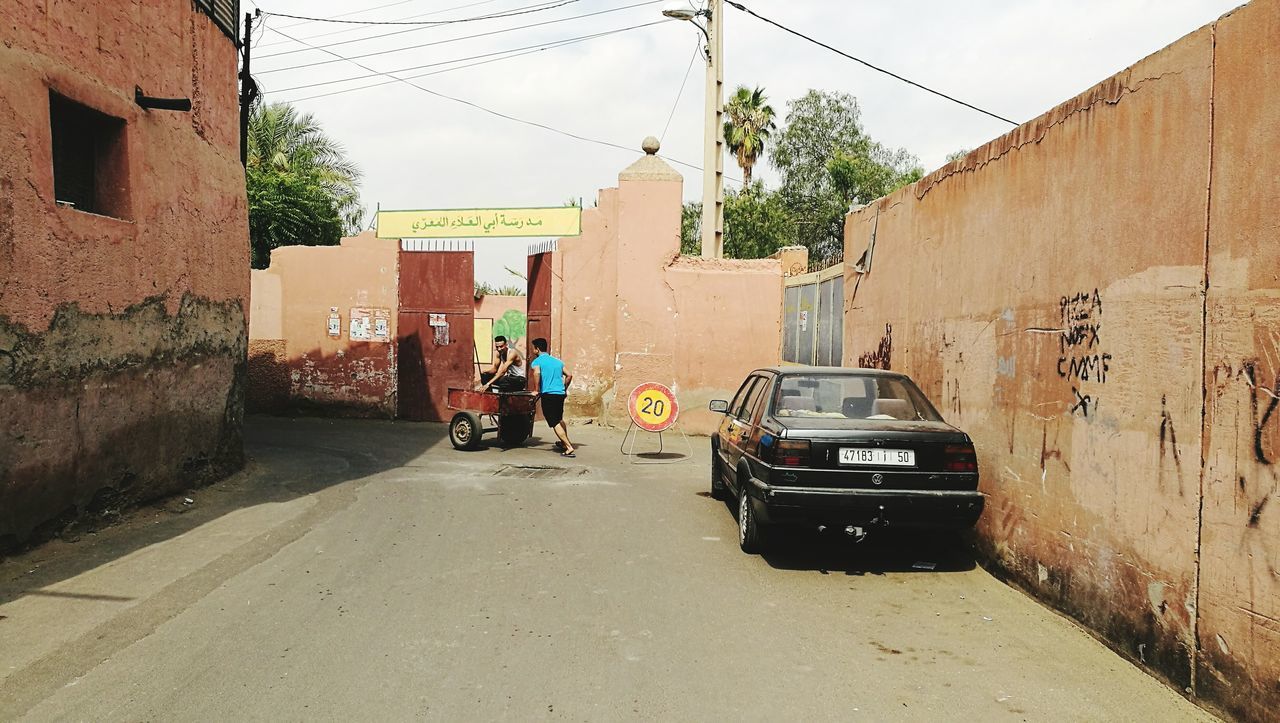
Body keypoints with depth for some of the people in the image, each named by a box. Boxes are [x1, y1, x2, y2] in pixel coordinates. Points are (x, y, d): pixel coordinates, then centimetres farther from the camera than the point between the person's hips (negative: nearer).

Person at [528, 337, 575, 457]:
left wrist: (536, 390, -15)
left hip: (548, 394, -7)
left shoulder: (536, 361, -1)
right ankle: (565, 442, 38)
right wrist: (564, 389, 27)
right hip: (560, 393, 7)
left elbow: (536, 373, -23)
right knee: (559, 419, 27)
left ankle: (569, 448, -12)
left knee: (555, 423, -4)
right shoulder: (557, 361, 18)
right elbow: (569, 375, 16)